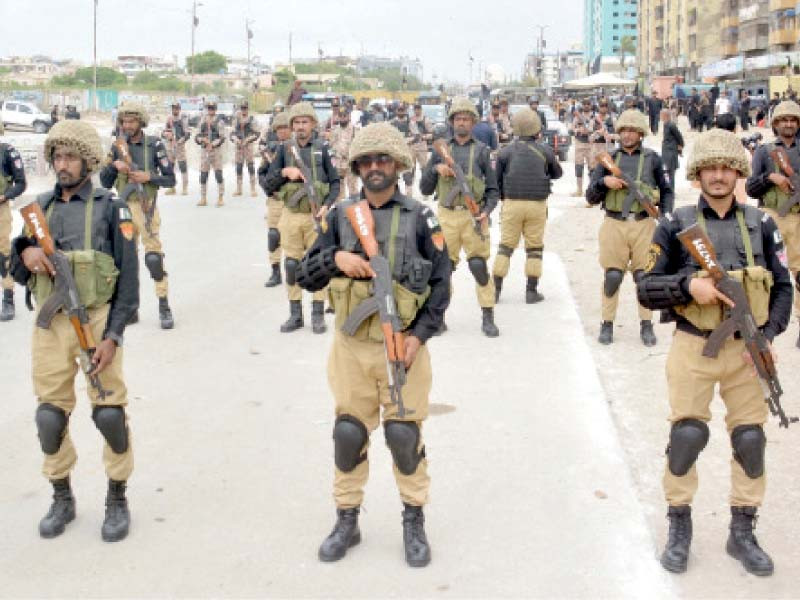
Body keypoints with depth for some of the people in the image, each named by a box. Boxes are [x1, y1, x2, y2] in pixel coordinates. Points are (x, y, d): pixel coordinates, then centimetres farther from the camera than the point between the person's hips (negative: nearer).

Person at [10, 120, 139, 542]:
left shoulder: (110, 208, -3)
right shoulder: (40, 207, 10)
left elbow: (128, 279, -6)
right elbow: (18, 274, 13)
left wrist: (113, 336, -13)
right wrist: (25, 253, -11)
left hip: (97, 320, -4)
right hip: (50, 322, 4)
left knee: (109, 410, -2)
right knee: (50, 414, 7)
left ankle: (117, 499, 15)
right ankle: (62, 498, 24)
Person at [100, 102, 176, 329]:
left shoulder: (154, 145, -3)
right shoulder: (117, 147, 7)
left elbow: (170, 179, -2)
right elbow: (105, 183, 8)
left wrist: (149, 177, -16)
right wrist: (112, 165, -9)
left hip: (147, 206, -4)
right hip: (124, 207, 4)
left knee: (154, 256, -12)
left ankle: (164, 307, -5)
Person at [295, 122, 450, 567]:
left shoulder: (419, 217, -3)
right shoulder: (341, 215, 4)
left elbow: (441, 283, -1)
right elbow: (307, 277, 4)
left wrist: (419, 335, -11)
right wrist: (336, 258, -16)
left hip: (403, 345, -2)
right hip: (352, 346, 2)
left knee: (405, 434, 3)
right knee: (349, 433, 9)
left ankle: (415, 522, 21)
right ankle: (347, 521, 24)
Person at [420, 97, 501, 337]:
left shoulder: (480, 151, 6)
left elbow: (493, 189, 6)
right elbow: (425, 189, 11)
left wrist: (486, 211, -11)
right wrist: (435, 168, -6)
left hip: (473, 215, -2)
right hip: (447, 215, 2)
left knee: (479, 265, -6)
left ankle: (488, 317, 2)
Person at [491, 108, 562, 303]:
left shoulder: (506, 151, 0)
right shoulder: (545, 150, 1)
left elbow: (497, 180, 3)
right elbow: (557, 173, 17)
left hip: (512, 203, 0)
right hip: (537, 205, 0)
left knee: (506, 246, 9)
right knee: (534, 247, 9)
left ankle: (496, 289, 7)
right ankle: (531, 291, 7)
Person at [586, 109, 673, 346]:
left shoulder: (652, 158, 9)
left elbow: (666, 191, 18)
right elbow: (591, 197, 8)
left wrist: (665, 215, 3)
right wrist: (604, 182, -10)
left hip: (644, 224, 0)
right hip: (614, 224, 0)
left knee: (645, 276, 1)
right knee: (612, 276, 2)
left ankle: (646, 325, 10)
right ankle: (607, 324, 12)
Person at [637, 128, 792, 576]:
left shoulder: (761, 225, 5)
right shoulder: (677, 226, -1)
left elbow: (783, 289, 8)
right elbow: (646, 289, -2)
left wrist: (768, 334, -7)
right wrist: (688, 284, -19)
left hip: (747, 350, 2)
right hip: (694, 348, -2)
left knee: (751, 440, 6)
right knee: (687, 436, -2)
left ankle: (743, 532, 22)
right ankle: (679, 527, 17)